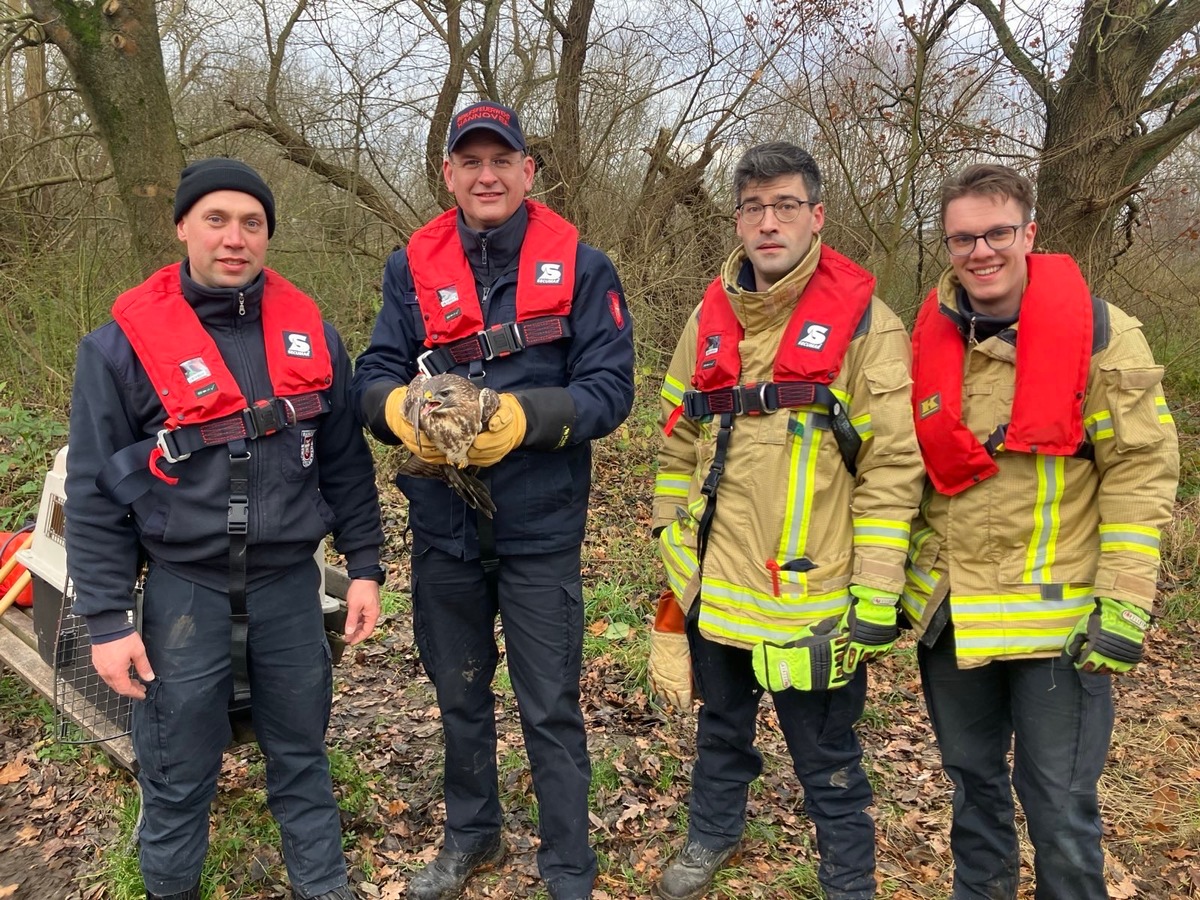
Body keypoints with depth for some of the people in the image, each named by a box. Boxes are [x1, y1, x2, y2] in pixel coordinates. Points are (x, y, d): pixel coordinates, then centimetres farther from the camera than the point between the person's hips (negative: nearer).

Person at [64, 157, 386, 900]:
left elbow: (346, 462, 8)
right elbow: (95, 493, -4)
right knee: (178, 777, 10)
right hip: (184, 591, -2)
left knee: (302, 760, 16)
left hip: (290, 585, 2)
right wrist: (107, 620, -6)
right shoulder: (124, 344, -7)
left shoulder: (310, 332, 2)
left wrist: (365, 567, 6)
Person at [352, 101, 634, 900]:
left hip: (541, 529, -3)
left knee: (550, 710, 6)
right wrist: (403, 408, -25)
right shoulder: (412, 269, 3)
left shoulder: (582, 268, -6)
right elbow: (375, 378, -2)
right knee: (459, 694, 21)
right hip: (443, 526, 4)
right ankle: (472, 834, 44)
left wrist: (522, 415, -28)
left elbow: (610, 389, -13)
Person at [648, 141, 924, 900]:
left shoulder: (866, 324, -10)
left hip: (812, 596, -5)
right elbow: (679, 442, 12)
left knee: (827, 761, 11)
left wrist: (876, 599, -14)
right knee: (722, 727, 25)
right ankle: (714, 836, 50)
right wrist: (673, 548, 11)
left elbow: (892, 469, -12)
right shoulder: (710, 318, 5)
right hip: (715, 586, 5)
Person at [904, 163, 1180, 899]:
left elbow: (1142, 471, -11)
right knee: (972, 777, 21)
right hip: (949, 612, 5)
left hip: (1058, 613, -4)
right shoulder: (928, 338, 1)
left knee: (1059, 802, 5)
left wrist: (1123, 605, -15)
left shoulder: (1100, 334, -11)